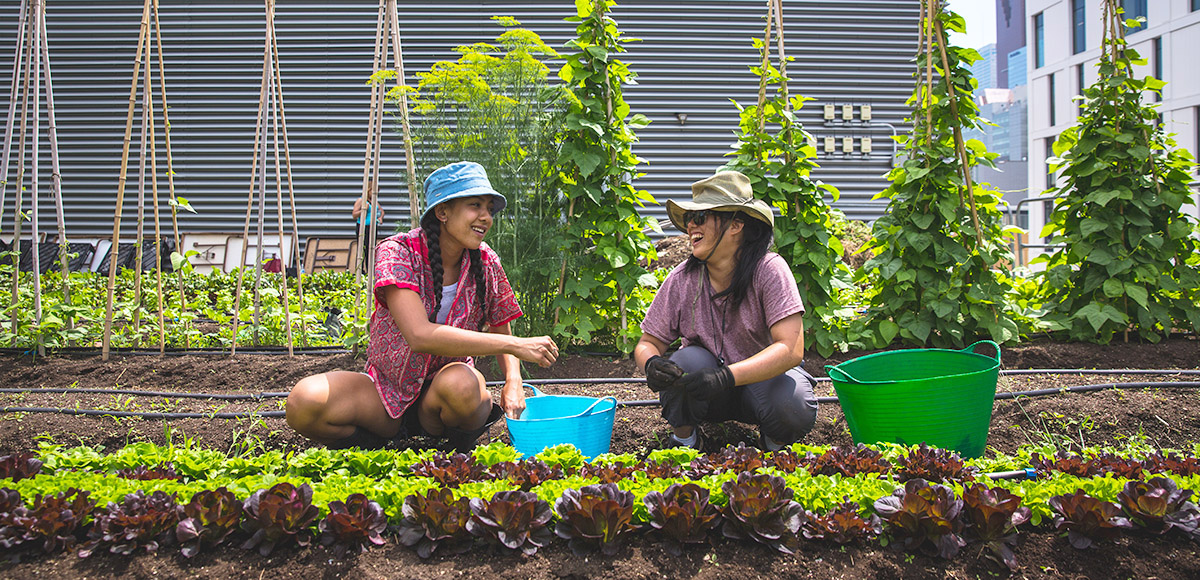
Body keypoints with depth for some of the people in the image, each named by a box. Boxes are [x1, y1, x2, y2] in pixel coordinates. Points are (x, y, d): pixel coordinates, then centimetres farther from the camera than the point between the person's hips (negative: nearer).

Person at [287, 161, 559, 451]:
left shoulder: (486, 264, -5)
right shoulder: (397, 252, -18)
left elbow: (500, 334, 10)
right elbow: (420, 335, -32)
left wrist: (513, 381, -13)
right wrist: (515, 345, -33)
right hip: (387, 393, -2)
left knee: (461, 384, -36)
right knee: (303, 401, -30)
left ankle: (463, 453, -3)